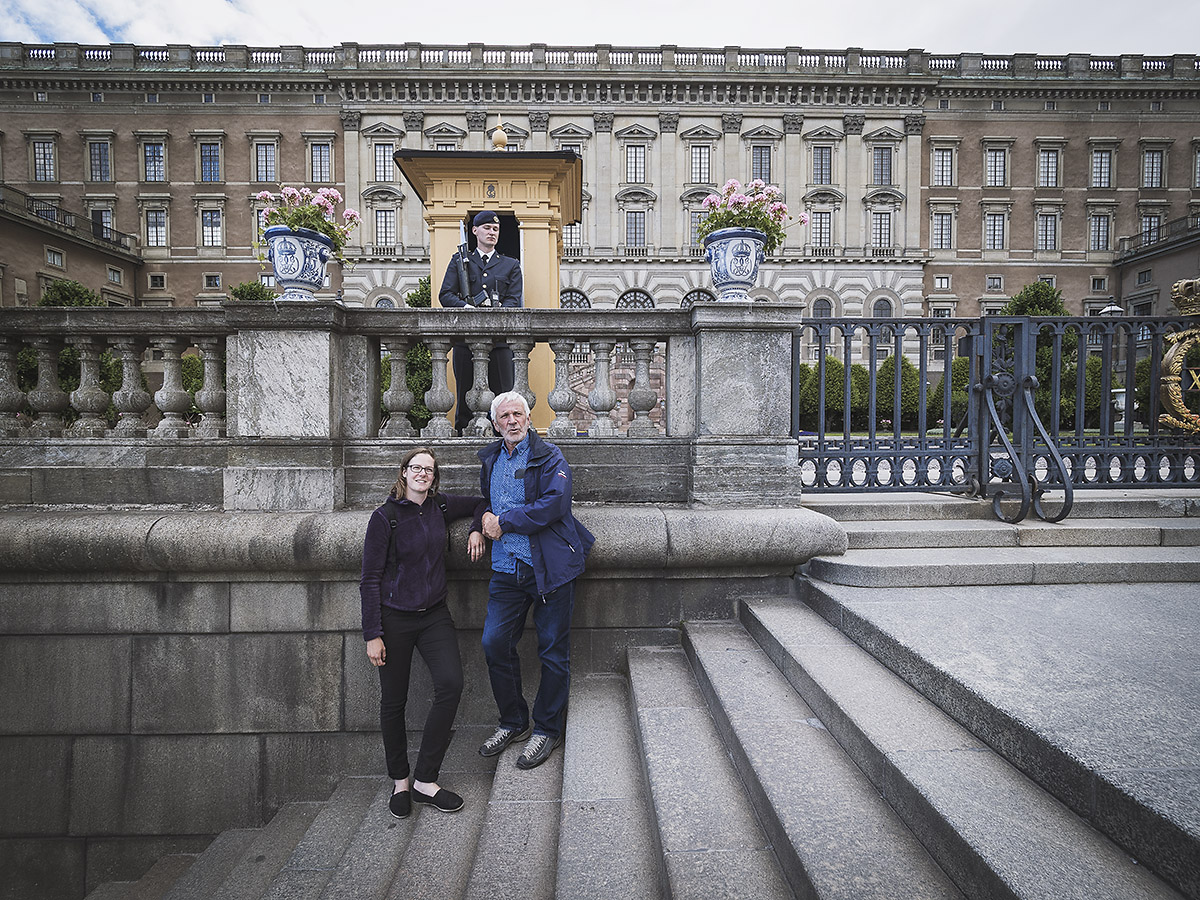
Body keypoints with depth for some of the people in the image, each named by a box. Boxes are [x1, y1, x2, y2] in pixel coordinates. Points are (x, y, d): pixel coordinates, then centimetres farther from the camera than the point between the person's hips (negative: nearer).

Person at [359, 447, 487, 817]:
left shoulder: (439, 506, 3)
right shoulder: (385, 517, -9)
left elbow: (479, 503, 23)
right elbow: (370, 579, -8)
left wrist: (477, 529, 2)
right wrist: (372, 635, -11)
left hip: (434, 615, 3)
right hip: (394, 618, -3)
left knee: (451, 683, -14)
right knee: (393, 701, 7)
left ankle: (425, 780, 1)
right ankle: (400, 780, 30)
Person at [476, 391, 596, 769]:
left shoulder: (549, 457, -6)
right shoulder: (490, 460, 14)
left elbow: (554, 504, -18)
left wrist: (505, 522, -14)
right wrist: (486, 517, 4)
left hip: (548, 567, -5)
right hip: (506, 569, 6)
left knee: (553, 652, 5)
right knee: (494, 643, 5)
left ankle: (547, 730, 23)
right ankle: (513, 722, 27)